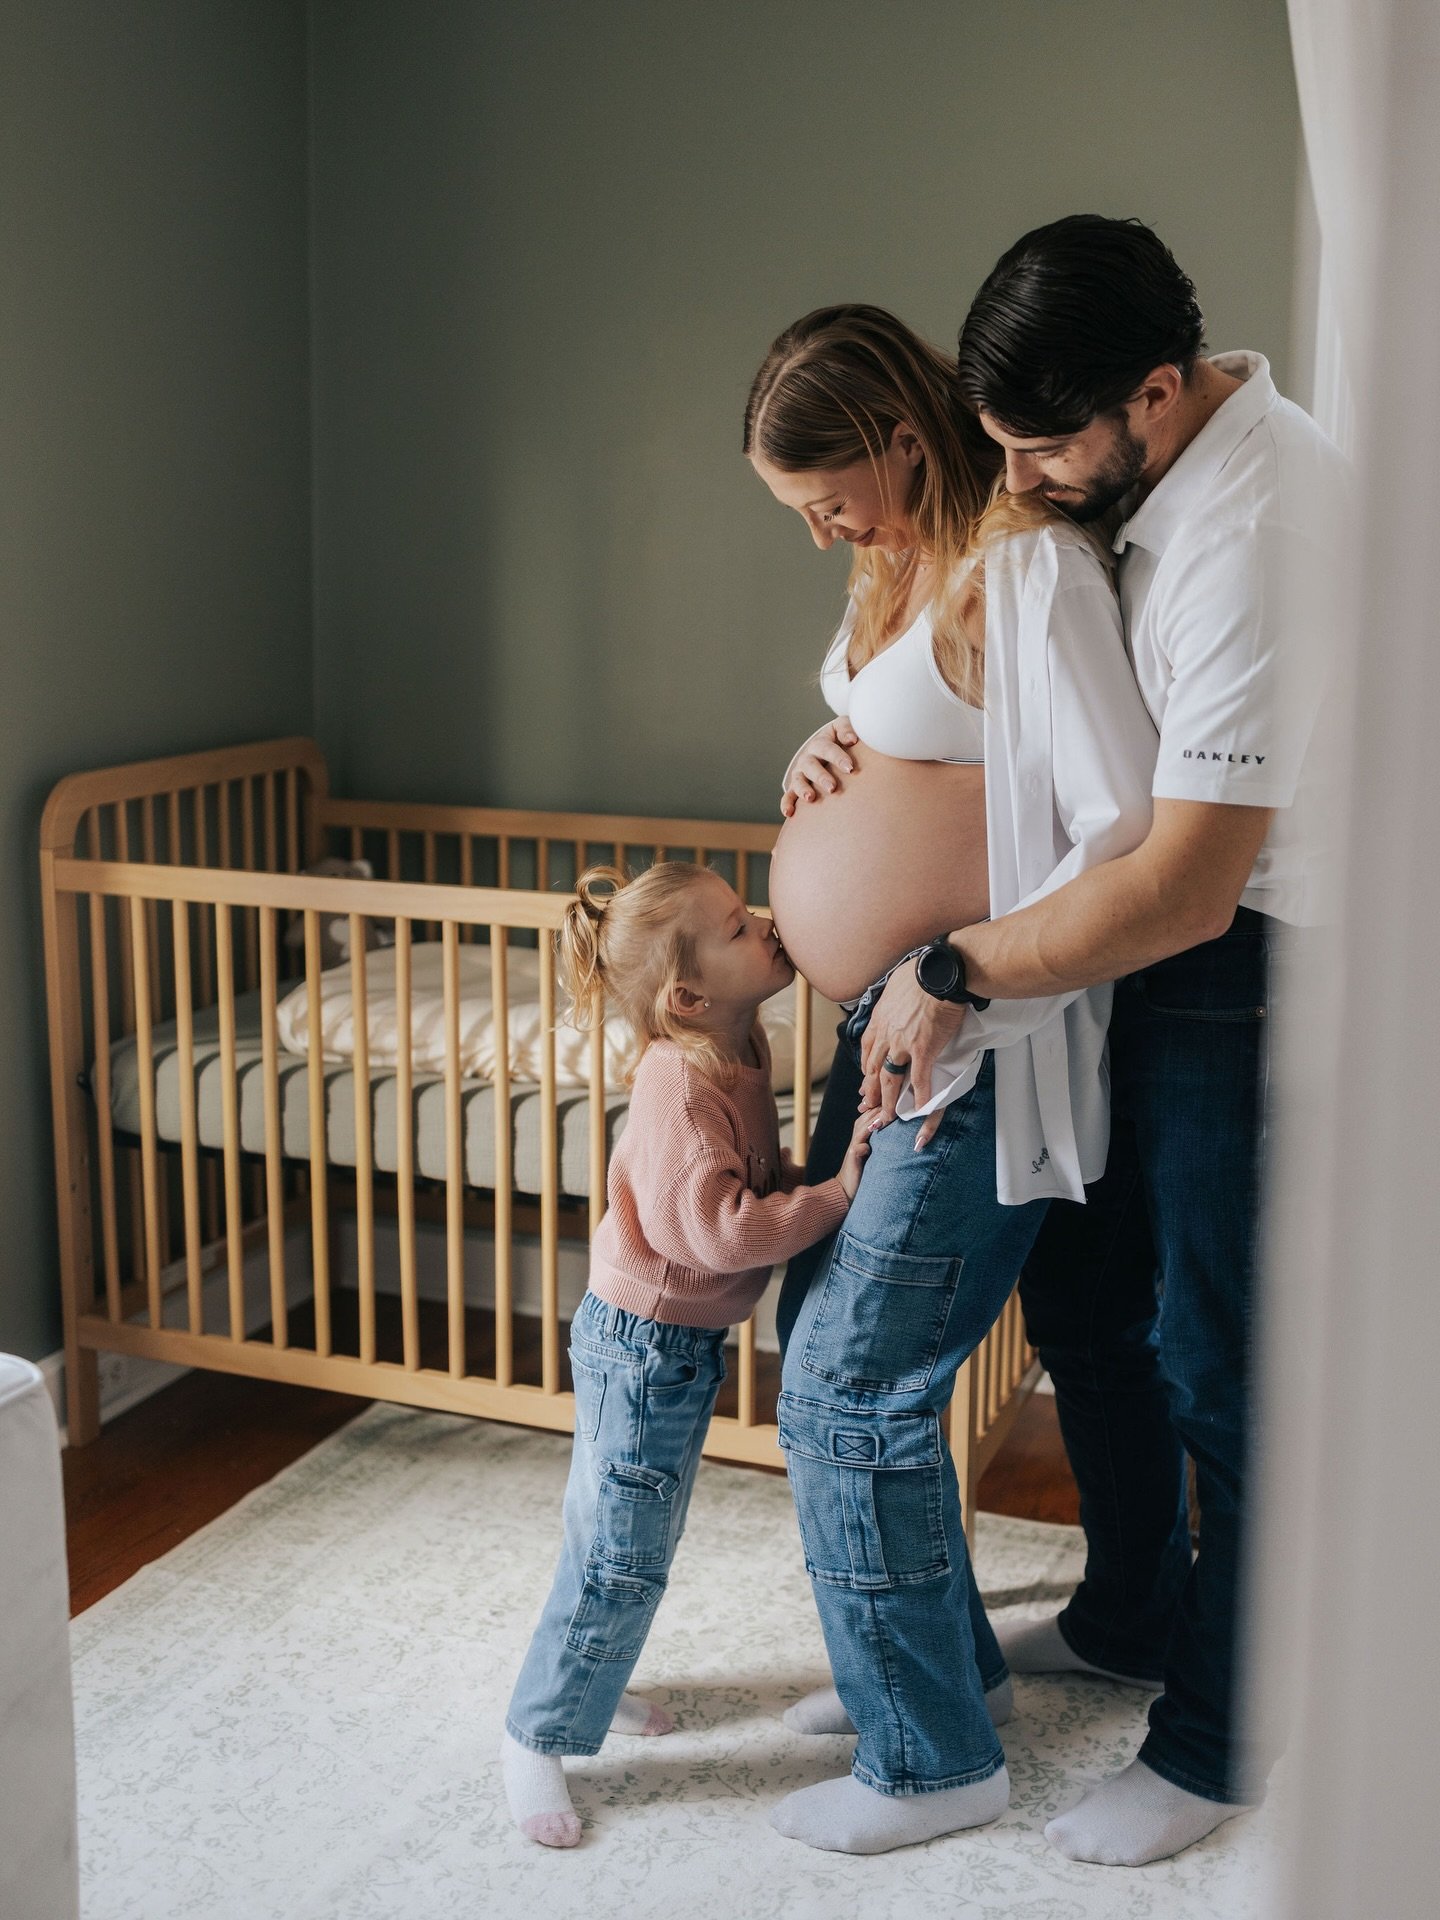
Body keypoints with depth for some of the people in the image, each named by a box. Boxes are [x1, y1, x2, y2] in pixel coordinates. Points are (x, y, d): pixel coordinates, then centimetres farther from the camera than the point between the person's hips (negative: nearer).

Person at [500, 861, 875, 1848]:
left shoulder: (737, 1054, 1)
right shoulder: (681, 1083, -28)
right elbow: (723, 1229, -32)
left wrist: (809, 1174, -3)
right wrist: (835, 1194, -26)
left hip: (682, 1341, 9)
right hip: (643, 1342, -9)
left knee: (626, 1538, 24)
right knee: (619, 1560, 1)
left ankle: (587, 1681, 43)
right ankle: (536, 1737, 18)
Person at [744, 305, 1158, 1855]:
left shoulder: (1032, 567, -18)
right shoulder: (905, 561, 11)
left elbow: (1131, 840, -23)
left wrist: (960, 994, -21)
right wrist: (829, 749, 5)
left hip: (987, 1039, -10)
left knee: (851, 1388, -4)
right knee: (824, 1335, 16)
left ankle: (934, 1758, 16)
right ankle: (941, 1661, 35)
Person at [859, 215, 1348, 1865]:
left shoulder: (1256, 533, -28)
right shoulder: (1165, 461, 3)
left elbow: (1189, 882, -30)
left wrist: (953, 973, -22)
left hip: (1260, 970, -10)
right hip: (1161, 943, 10)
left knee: (1218, 1359, 3)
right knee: (1081, 1286, 19)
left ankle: (1219, 1738, 25)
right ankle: (1131, 1615, 42)